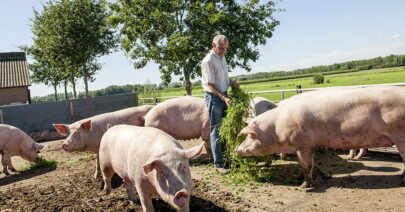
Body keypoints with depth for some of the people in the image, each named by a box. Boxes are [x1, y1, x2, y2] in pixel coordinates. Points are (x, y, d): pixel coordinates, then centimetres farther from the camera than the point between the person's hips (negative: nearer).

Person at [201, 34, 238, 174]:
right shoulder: (208, 61, -14)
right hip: (213, 96, -8)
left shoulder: (222, 57, 12)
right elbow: (210, 85, -17)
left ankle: (225, 157, 26)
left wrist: (231, 82, 5)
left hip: (224, 95, 8)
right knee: (215, 130, -3)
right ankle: (218, 164, 3)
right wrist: (223, 97, -25)